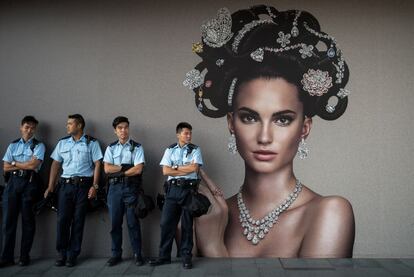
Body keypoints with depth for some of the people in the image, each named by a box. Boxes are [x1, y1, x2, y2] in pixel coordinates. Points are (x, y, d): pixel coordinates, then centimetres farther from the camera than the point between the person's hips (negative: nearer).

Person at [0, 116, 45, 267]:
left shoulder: (39, 146, 3)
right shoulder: (13, 145, 13)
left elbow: (33, 165, -9)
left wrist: (15, 163, 2)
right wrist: (25, 165, -3)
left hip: (30, 183, -3)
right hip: (13, 182, 3)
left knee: (28, 220, 3)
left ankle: (25, 256, 11)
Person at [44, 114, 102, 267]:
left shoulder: (91, 143, 1)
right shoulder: (62, 143, 12)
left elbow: (97, 164, -1)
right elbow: (55, 164, 11)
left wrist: (94, 186, -9)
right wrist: (50, 186, 5)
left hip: (83, 185, -3)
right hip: (65, 184, 3)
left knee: (78, 220, 2)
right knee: (62, 219, -1)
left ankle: (73, 255, 11)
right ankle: (62, 254, 12)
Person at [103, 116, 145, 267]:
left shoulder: (137, 147, 1)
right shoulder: (111, 148, 9)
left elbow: (138, 169, -10)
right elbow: (107, 169, -2)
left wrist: (118, 172, -7)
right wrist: (125, 166, -9)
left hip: (131, 187, -3)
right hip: (114, 188, 3)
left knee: (133, 222, 1)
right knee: (115, 222, 7)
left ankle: (137, 254, 10)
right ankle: (116, 254, 18)